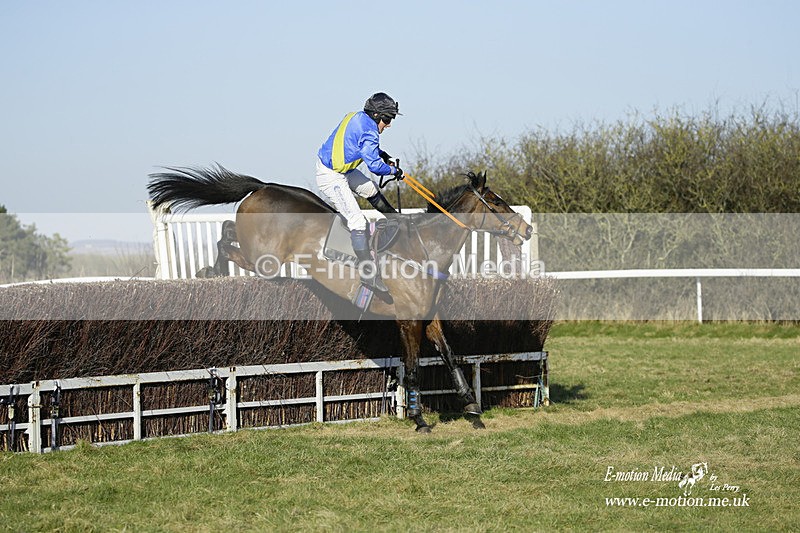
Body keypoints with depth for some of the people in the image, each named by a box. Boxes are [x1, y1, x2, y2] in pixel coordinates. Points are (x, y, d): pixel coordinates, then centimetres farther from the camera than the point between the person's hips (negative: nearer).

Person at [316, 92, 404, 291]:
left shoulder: (357, 117, 5)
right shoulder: (368, 132, -24)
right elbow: (375, 166, -24)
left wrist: (381, 153, 20)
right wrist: (393, 171, -7)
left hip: (342, 168, 10)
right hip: (331, 177, -10)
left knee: (370, 189, 30)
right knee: (357, 222, -12)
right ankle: (368, 272, -12)